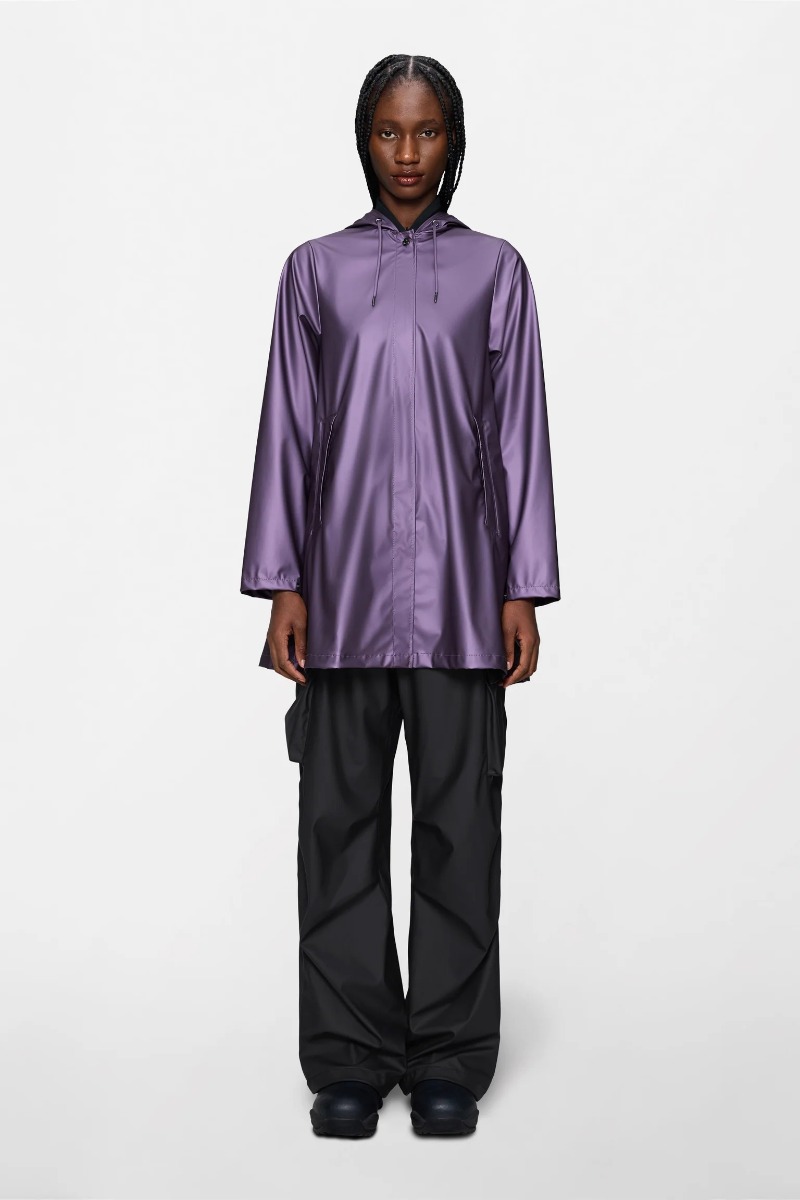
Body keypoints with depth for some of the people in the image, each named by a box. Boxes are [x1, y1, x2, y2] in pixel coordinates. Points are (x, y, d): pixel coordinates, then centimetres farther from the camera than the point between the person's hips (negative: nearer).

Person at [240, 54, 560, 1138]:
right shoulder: (316, 270, 9)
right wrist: (282, 584, 0)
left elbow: (518, 435, 5)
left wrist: (524, 590, 0)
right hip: (347, 584, 1)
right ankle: (351, 1057, 14)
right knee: (342, 817, 3)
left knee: (458, 819, 2)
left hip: (459, 588, -1)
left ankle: (449, 1059, 13)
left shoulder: (494, 269, 8)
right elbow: (288, 431, 7)